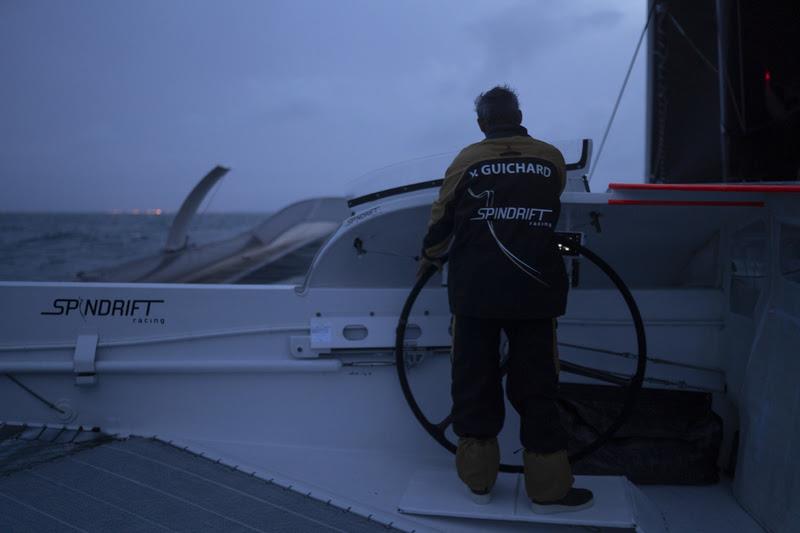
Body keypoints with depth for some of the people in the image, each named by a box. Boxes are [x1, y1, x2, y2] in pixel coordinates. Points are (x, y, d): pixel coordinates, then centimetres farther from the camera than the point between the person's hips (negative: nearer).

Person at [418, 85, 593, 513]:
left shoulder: (467, 160, 2)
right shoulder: (552, 159, 5)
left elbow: (441, 220, 6)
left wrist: (430, 258, 25)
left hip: (474, 290, 0)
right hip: (534, 290, 1)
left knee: (474, 381, 10)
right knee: (535, 386, 7)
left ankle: (478, 478, 20)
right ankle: (548, 487, 13)